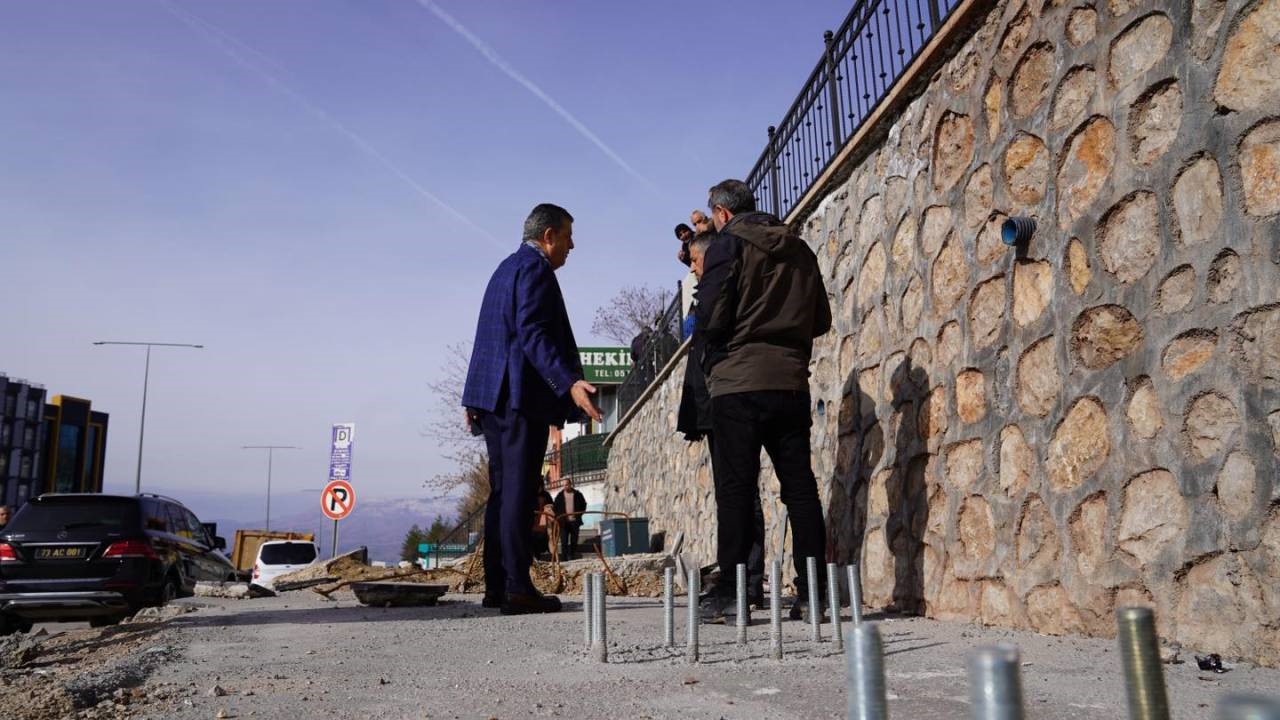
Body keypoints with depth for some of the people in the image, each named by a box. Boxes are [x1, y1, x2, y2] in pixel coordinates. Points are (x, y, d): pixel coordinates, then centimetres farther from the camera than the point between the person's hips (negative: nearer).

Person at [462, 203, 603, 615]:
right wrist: (570, 383, -30)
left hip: (495, 395, 10)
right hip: (522, 394, -10)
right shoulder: (535, 268, -8)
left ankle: (496, 586, 12)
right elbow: (534, 334, -21)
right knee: (518, 492, -9)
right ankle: (517, 588, -7)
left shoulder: (507, 268, 23)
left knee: (502, 491, 10)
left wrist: (476, 397, 27)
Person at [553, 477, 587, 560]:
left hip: (575, 521, 1)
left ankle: (571, 557, 14)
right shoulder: (559, 495, 5)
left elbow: (583, 505, 12)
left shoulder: (577, 494, 4)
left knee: (574, 541, 4)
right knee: (564, 541, -7)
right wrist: (559, 516, -2)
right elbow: (555, 507, 11)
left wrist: (578, 514, 2)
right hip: (564, 522, -1)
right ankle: (564, 558, -6)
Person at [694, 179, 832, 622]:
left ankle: (731, 593, -2)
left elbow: (711, 319, -10)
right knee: (800, 485, 6)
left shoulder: (728, 246, -3)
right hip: (792, 382, 5)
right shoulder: (799, 250, 15)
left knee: (735, 488, -2)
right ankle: (812, 591, 7)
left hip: (739, 384, -5)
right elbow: (821, 320, 16)